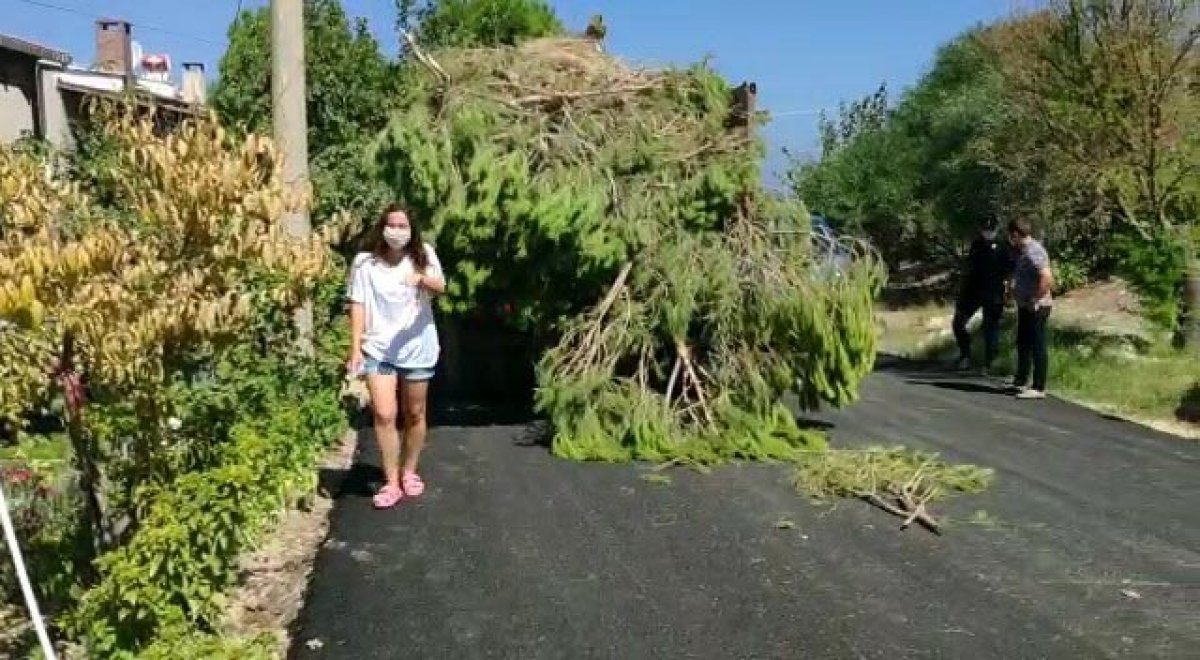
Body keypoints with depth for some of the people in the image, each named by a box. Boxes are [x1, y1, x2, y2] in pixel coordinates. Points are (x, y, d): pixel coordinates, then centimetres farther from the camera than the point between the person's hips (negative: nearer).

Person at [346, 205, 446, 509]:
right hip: (378, 349, -1)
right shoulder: (365, 261, -3)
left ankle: (409, 472, 31)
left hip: (417, 347, 1)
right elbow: (358, 305, -1)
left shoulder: (423, 256, -2)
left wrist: (421, 279, -38)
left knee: (414, 414, 11)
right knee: (384, 415, -10)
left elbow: (440, 288, -15)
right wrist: (355, 348, -7)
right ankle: (392, 482, 0)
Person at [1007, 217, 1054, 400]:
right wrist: (1016, 291, 16)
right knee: (1023, 344, 19)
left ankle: (1039, 388, 1)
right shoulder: (1024, 251, 11)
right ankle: (1020, 382, 31)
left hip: (1035, 308, -10)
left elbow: (1047, 278, -29)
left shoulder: (1033, 252, -20)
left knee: (1037, 346, -4)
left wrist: (1035, 300, -23)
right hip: (1025, 306, 10)